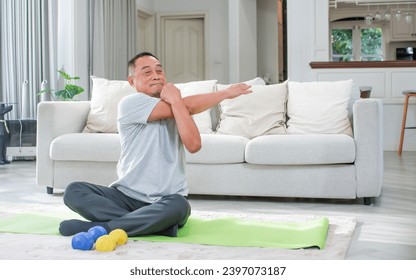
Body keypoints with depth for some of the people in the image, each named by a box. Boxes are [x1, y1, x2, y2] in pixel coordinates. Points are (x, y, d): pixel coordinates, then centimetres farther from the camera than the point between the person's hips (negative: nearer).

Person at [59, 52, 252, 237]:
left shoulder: (177, 107, 9)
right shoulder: (130, 103, -4)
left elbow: (194, 145, -13)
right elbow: (188, 106, -12)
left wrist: (176, 100, -10)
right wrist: (224, 93, -2)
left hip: (167, 200, 1)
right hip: (127, 196, 0)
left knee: (178, 206, -35)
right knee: (74, 190, -23)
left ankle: (99, 228, -26)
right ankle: (157, 225, -33)